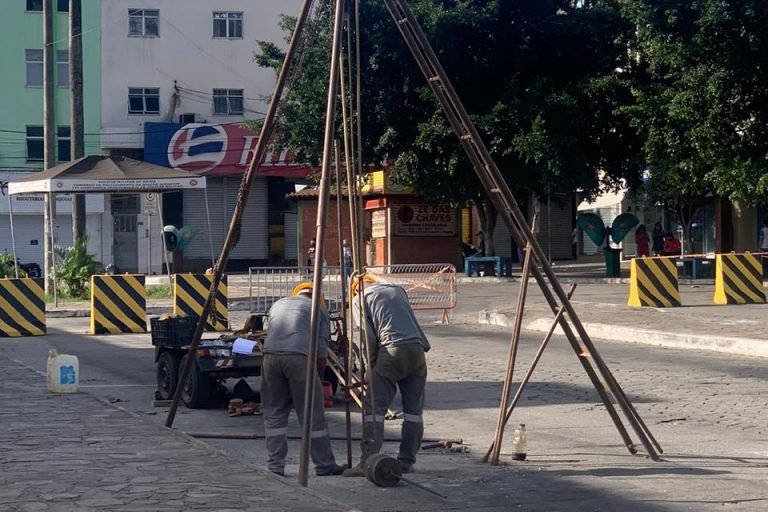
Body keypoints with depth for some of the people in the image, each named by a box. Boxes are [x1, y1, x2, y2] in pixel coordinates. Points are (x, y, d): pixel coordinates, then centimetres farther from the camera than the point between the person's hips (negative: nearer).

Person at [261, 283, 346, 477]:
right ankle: (324, 465, 11)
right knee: (312, 415, 5)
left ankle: (275, 466, 10)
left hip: (271, 356, 3)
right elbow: (322, 354, 14)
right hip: (299, 357, -3)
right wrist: (316, 379, 26)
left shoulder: (277, 305, 32)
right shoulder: (319, 310, 22)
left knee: (274, 414, 12)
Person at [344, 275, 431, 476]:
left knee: (374, 409, -4)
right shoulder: (398, 290, 26)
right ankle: (406, 461, 11)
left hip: (392, 351, -5)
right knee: (413, 410, 11)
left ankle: (367, 463, -11)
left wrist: (370, 366, 11)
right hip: (417, 350, 5)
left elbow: (369, 338, 3)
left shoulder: (359, 299, 11)